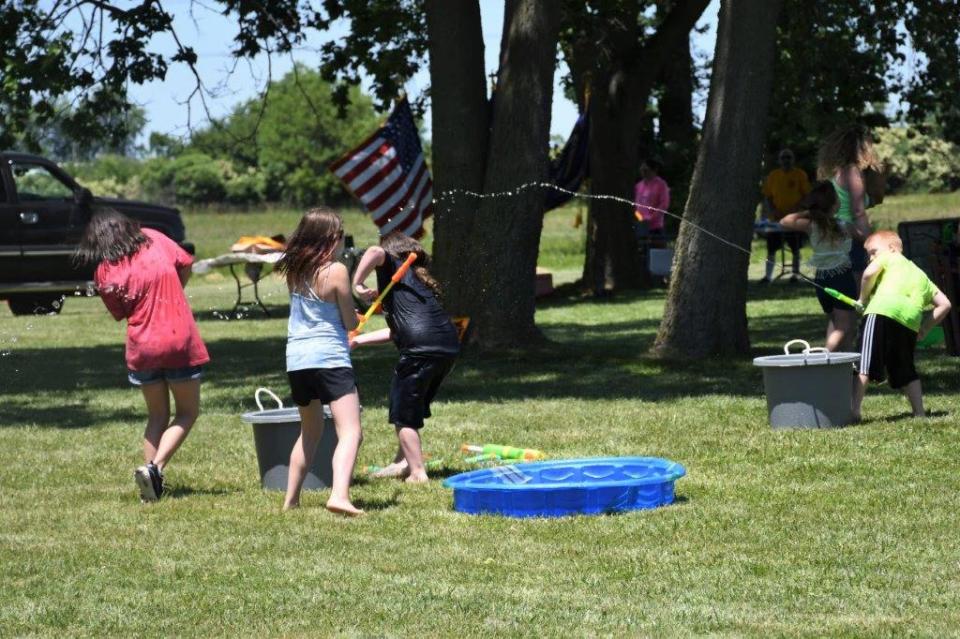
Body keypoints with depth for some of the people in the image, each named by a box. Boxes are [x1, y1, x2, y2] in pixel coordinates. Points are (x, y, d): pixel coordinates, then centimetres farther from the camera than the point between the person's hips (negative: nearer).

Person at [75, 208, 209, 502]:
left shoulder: (104, 273, -3)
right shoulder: (154, 239, -1)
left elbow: (121, 313, 4)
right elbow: (186, 266, 9)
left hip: (142, 348, 1)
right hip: (180, 341, -1)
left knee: (157, 415, 19)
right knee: (187, 412, 11)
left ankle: (150, 476, 8)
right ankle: (155, 467, -8)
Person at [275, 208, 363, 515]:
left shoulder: (294, 271, 8)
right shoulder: (335, 271, -9)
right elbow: (350, 322, -5)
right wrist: (354, 312, 18)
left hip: (297, 360, 7)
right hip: (330, 359, -7)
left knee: (310, 430, 25)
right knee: (351, 432, -12)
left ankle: (291, 499, 27)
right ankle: (339, 495, -33)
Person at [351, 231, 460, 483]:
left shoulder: (393, 268, 7)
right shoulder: (419, 278, 30)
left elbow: (375, 252, -19)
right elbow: (396, 330, 33)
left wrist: (357, 284, -10)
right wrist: (358, 339, 36)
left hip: (422, 349, -8)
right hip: (449, 346, 8)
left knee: (403, 414, 6)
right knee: (415, 408, 25)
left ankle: (418, 472, 5)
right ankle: (403, 462, 33)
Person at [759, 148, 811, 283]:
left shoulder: (800, 175, -2)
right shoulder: (773, 176, 5)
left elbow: (807, 196, -1)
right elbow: (767, 197, 8)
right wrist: (772, 211, -8)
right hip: (776, 219, 2)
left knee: (795, 249, 6)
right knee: (771, 248, 1)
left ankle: (795, 274, 16)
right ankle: (768, 275, 7)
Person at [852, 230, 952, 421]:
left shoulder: (889, 257, 20)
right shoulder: (921, 274, 36)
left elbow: (869, 273, -2)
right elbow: (944, 304, 28)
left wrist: (863, 300, 12)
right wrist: (925, 328, 28)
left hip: (882, 312, -6)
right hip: (910, 323, 6)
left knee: (865, 363, -11)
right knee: (905, 370, 21)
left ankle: (854, 410, -22)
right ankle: (919, 413, 18)